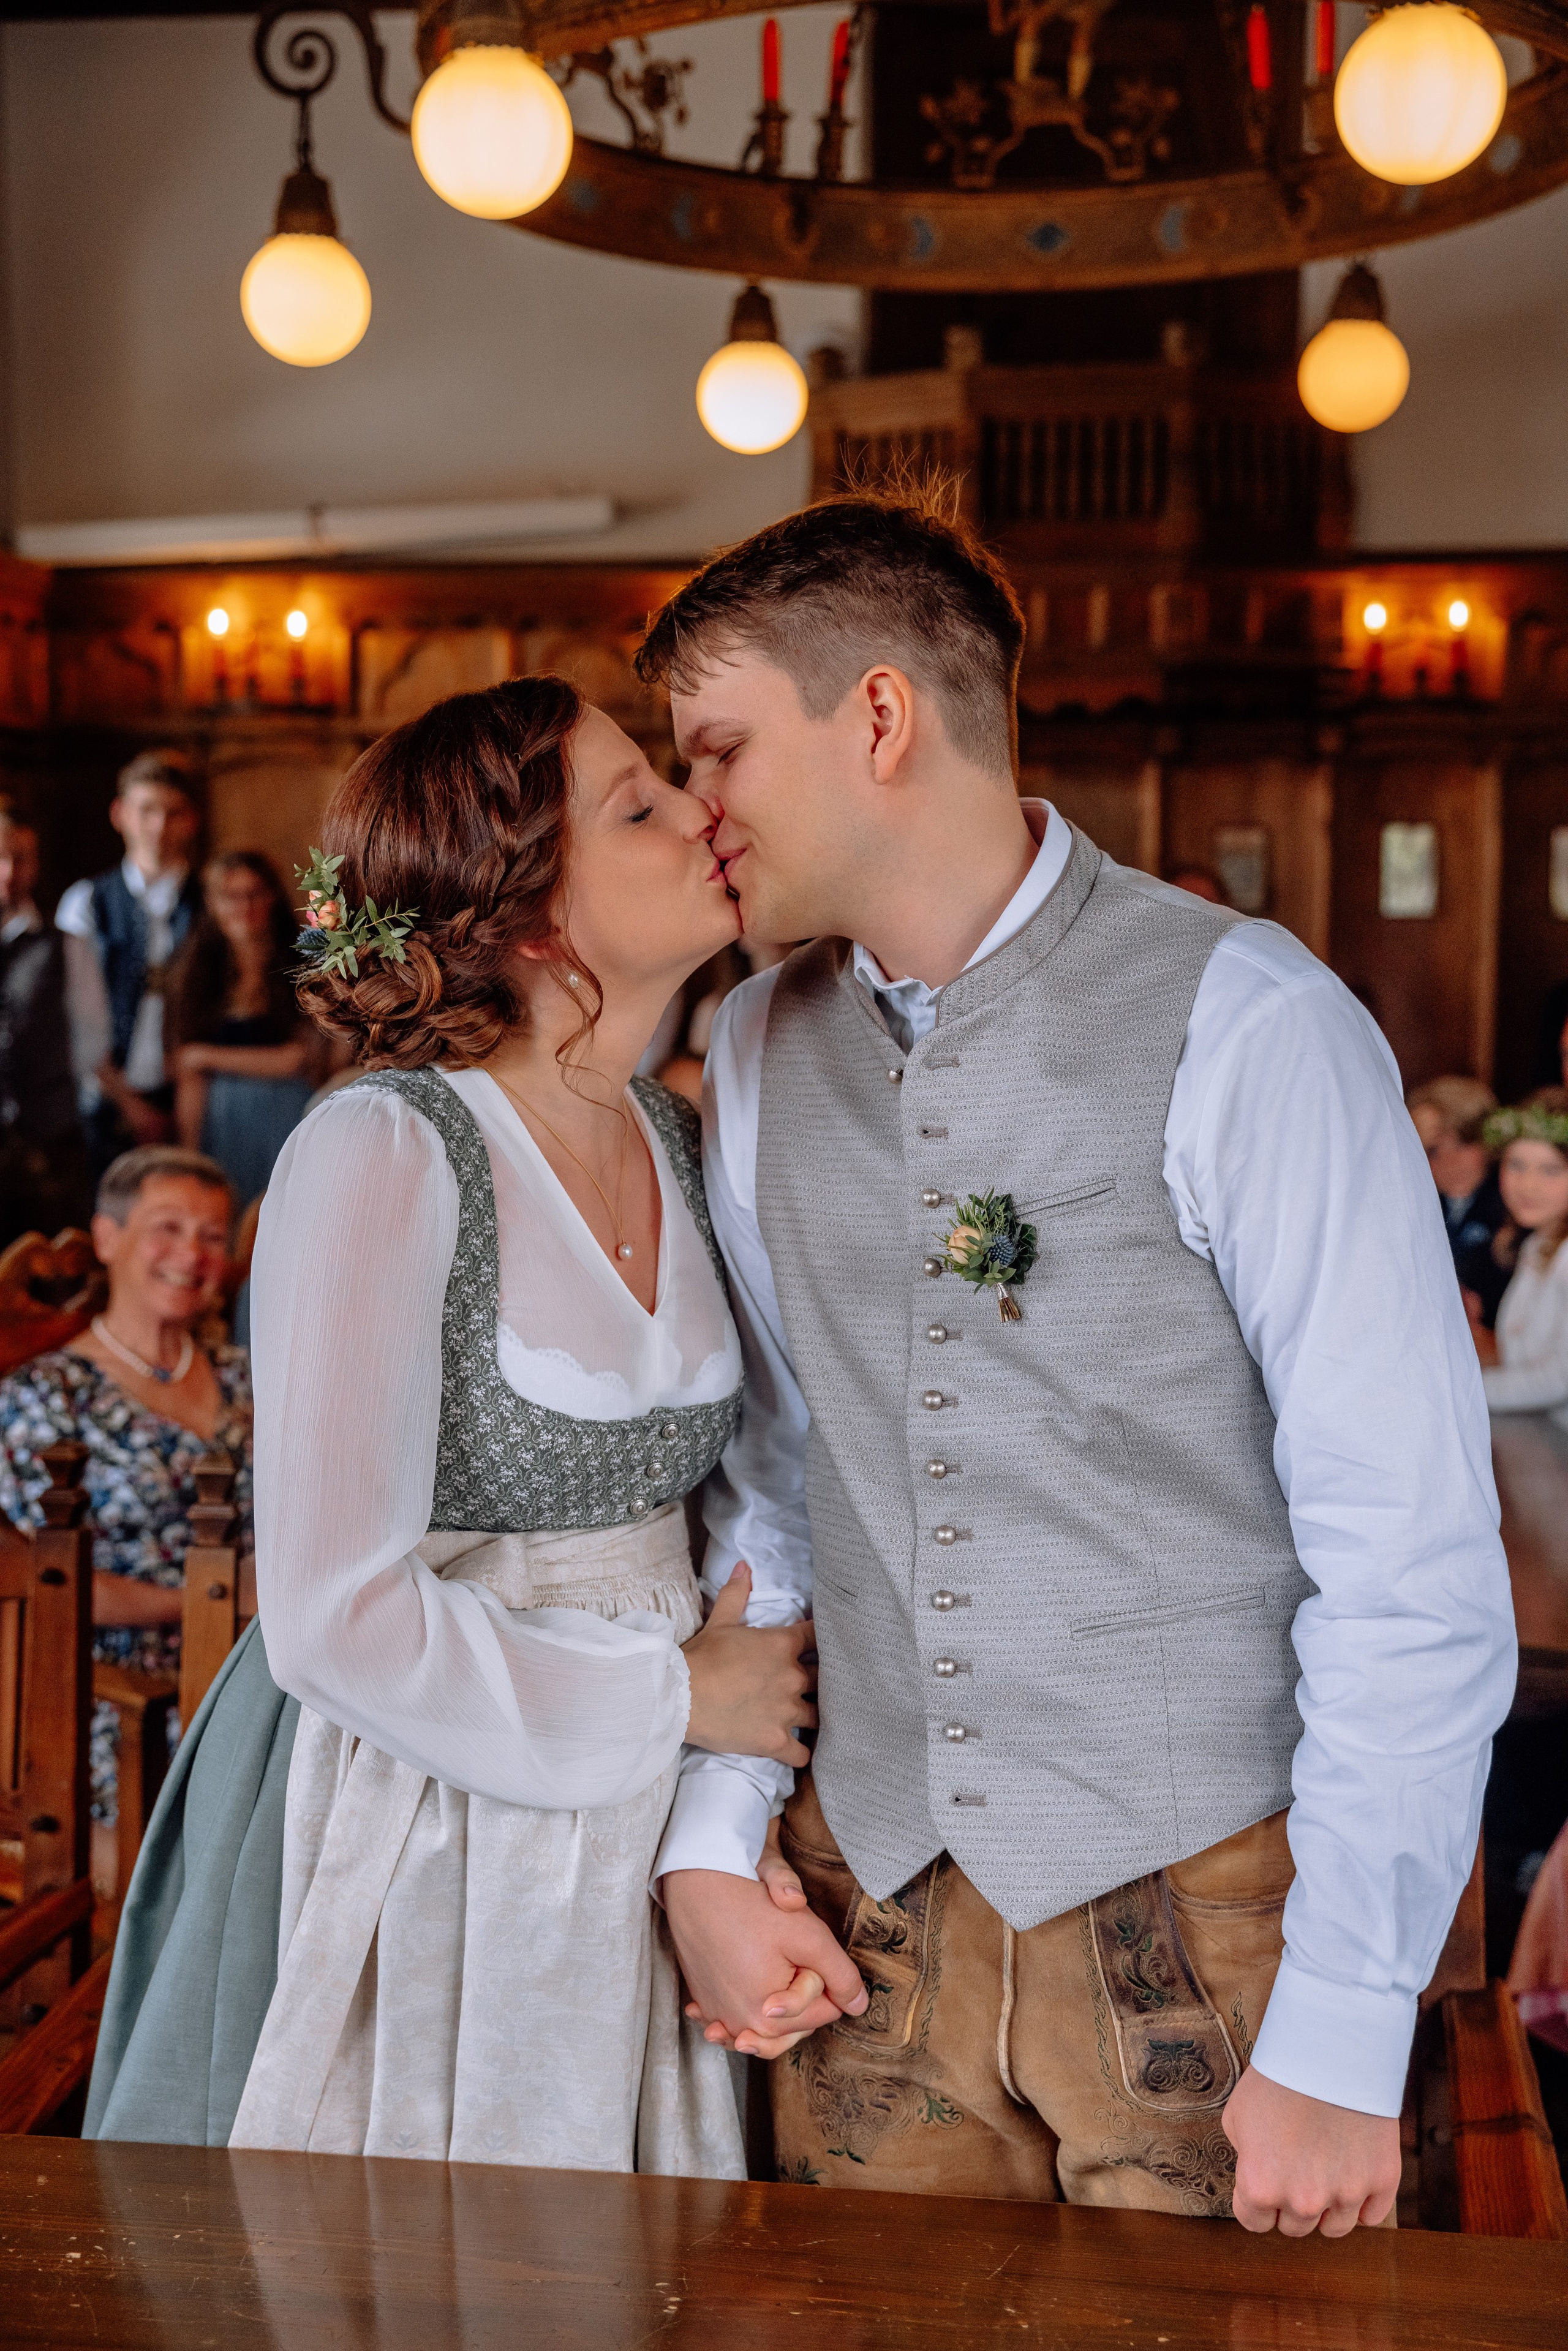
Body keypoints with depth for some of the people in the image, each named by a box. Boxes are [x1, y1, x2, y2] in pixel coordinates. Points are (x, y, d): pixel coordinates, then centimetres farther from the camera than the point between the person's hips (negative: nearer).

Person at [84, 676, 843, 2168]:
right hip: (415, 1840, -6)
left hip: (632, 1833, 6)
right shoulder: (385, 1153, -18)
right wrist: (673, 1697, -13)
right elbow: (337, 1617, -21)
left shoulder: (678, 1145, 5)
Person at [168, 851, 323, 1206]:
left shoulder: (302, 966, 0)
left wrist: (211, 1057, 0)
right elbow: (189, 1077, 6)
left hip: (285, 1122, -2)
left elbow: (304, 1059, -6)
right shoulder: (193, 972, 8)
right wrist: (189, 1152, 1)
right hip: (216, 1122, 2)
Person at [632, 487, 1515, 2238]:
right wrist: (708, 1843, 2)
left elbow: (1416, 1565, -14)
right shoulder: (756, 1054, 5)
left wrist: (1346, 2031, -15)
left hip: (1201, 1905, -4)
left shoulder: (1246, 1028, -14)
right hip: (870, 1900, 5)